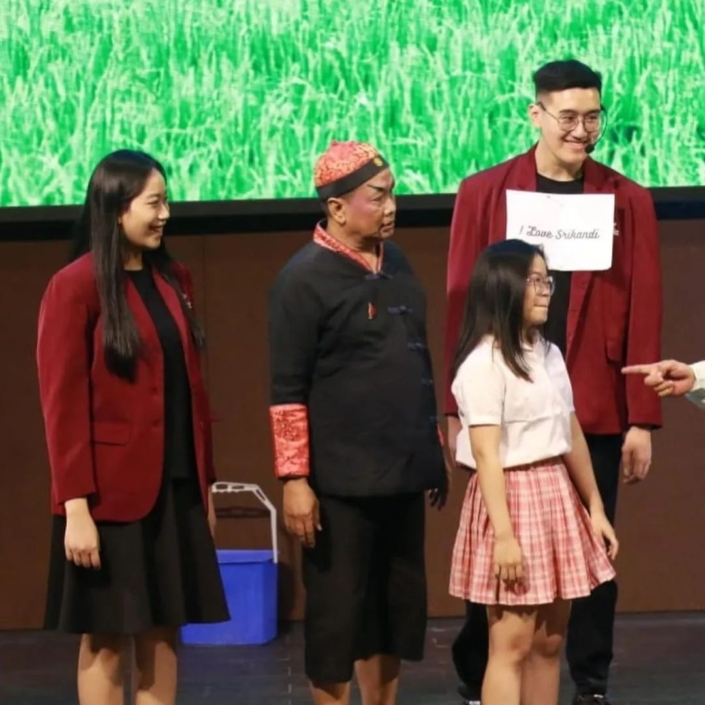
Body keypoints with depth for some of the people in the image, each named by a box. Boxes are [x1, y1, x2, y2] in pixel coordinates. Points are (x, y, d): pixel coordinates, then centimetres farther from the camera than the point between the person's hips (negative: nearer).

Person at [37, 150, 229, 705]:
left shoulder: (173, 280, 10)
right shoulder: (75, 286, -10)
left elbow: (192, 390, 12)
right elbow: (63, 404, -13)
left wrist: (205, 482, 11)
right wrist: (75, 505, -16)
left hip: (175, 489, 6)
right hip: (111, 495, -6)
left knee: (162, 634, 9)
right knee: (107, 641, 1)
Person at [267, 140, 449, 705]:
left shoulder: (396, 263, 10)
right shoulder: (305, 278, -10)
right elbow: (288, 389, -12)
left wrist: (435, 452, 17)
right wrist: (294, 479, -16)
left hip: (403, 474, 7)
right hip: (340, 482, -7)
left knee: (397, 606, 13)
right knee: (337, 612, 2)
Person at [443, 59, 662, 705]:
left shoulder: (627, 201, 3)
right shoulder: (483, 193, 2)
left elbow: (643, 312, 1)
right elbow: (462, 304, 1)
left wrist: (642, 419, -3)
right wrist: (457, 408, -2)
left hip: (596, 411, 1)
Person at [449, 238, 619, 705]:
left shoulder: (550, 355, 13)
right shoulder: (484, 363, -12)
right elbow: (487, 455, -17)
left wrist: (595, 508, 17)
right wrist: (503, 535, -21)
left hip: (558, 497, 8)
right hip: (513, 498, -8)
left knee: (550, 641, 9)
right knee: (512, 645, -7)